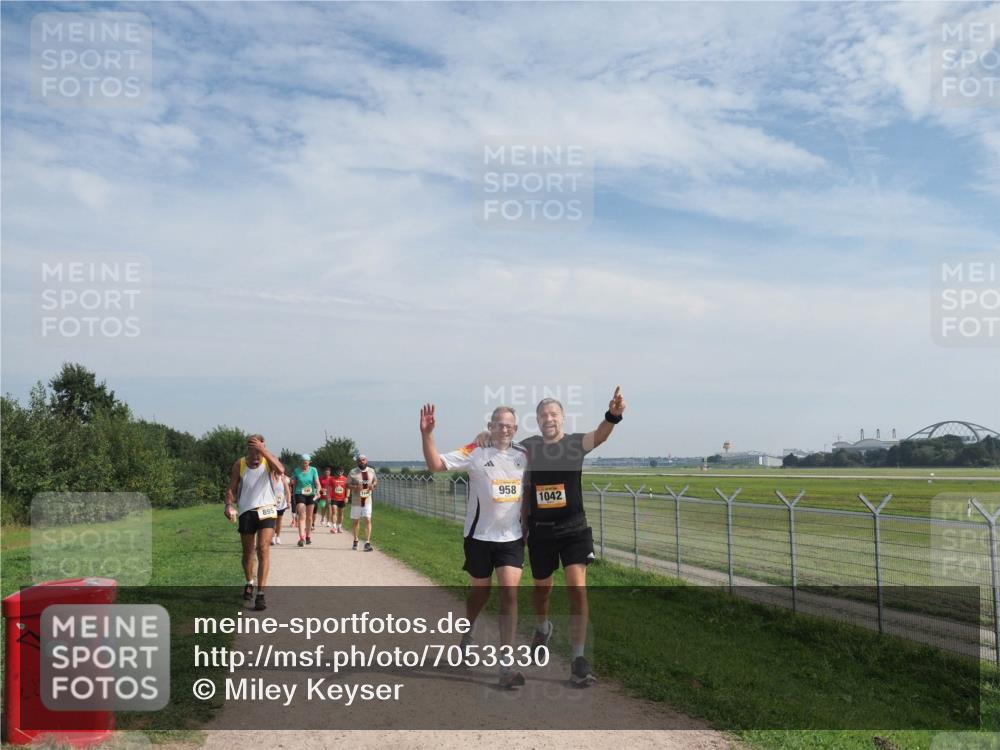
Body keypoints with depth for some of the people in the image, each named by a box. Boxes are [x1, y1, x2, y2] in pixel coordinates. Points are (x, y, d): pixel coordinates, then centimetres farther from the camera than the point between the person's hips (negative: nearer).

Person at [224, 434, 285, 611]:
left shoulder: (268, 459, -6)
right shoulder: (239, 465, -2)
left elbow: (280, 470, -29)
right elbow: (231, 488, 1)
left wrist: (263, 450, -35)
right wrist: (229, 505, -18)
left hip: (266, 511, -2)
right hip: (246, 512, 2)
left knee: (263, 550, -14)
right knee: (247, 552, 14)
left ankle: (260, 594, -14)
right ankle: (249, 583, 41)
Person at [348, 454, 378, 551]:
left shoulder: (371, 471, 5)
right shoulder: (353, 472, -4)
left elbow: (376, 481, 18)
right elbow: (347, 485, -1)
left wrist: (373, 485, -6)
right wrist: (355, 487, -21)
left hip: (367, 500, 1)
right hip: (356, 501, -1)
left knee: (368, 520, -10)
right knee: (355, 521, 11)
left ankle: (367, 543, -12)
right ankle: (355, 540, 31)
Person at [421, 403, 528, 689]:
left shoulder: (523, 454, 2)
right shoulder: (475, 452, -10)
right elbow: (436, 464, -18)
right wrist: (427, 434, -30)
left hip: (512, 537, 2)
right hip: (480, 536, -2)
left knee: (510, 593, -10)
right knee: (480, 593, 15)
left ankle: (506, 665, -5)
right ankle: (466, 635, 47)